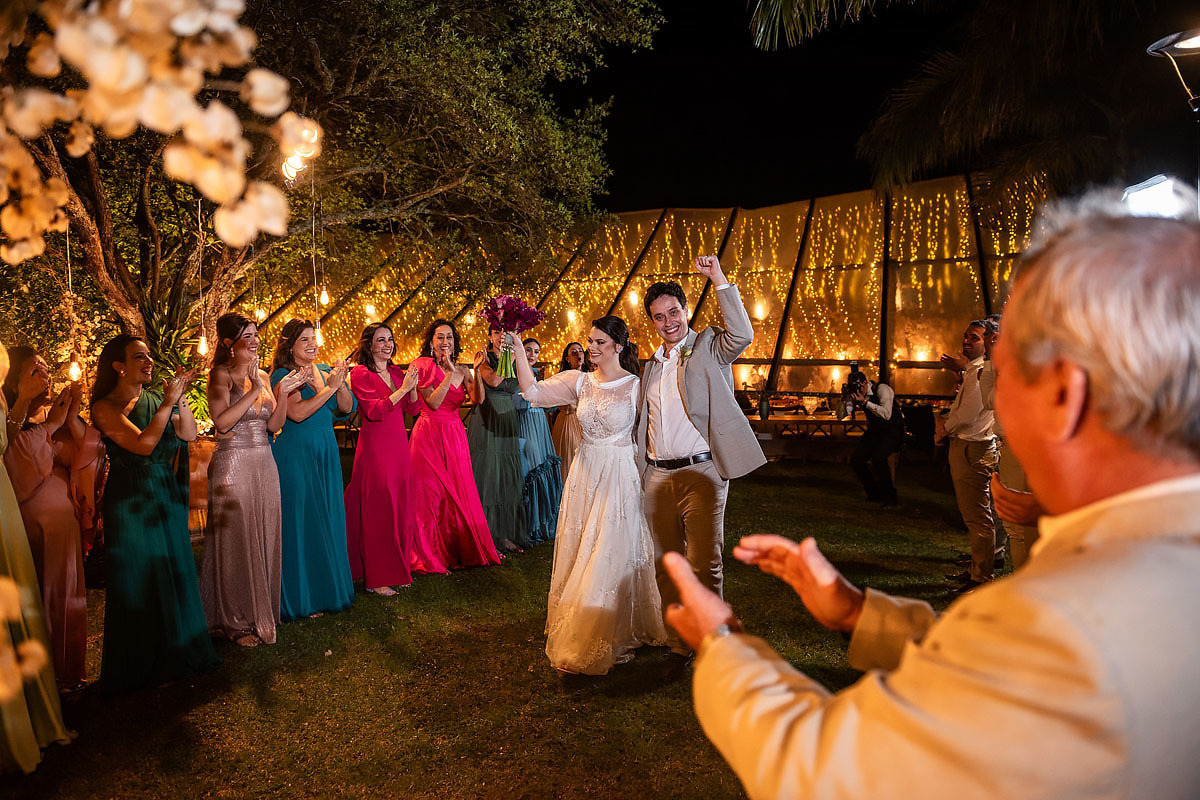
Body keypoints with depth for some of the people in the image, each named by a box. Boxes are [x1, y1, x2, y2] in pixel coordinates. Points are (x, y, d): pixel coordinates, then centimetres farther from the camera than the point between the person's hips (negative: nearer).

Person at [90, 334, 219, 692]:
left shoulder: (156, 399, 5)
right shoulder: (105, 407, -11)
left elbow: (189, 434, -1)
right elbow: (143, 444, -23)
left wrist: (180, 398, -10)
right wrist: (169, 402, -22)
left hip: (167, 497, 6)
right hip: (130, 503, -6)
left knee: (175, 572, 12)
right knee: (139, 581, 4)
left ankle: (177, 653, 28)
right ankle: (140, 667, 20)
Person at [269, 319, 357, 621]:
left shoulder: (325, 370, 10)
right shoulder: (282, 375, -8)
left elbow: (347, 408, 6)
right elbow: (297, 413, -21)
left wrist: (340, 381, -10)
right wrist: (329, 388, -20)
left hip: (326, 453, 6)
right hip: (295, 456, -6)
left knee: (328, 520, 11)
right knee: (300, 522, 0)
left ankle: (328, 588, 24)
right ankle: (301, 597, 11)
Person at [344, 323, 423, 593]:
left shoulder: (396, 372, 13)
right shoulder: (360, 373, -6)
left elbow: (413, 409, 8)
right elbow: (374, 411, -17)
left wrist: (413, 387, -9)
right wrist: (402, 389, -20)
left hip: (399, 444, 7)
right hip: (375, 446, -6)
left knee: (401, 507, 9)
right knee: (377, 511, -3)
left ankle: (398, 568, 22)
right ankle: (376, 579, 5)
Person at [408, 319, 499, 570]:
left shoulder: (461, 370, 10)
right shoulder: (422, 366, -4)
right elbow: (433, 402, -14)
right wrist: (449, 373, -18)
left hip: (455, 435, 5)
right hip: (429, 434, -4)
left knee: (459, 491, 7)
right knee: (432, 492, 0)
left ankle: (460, 551, 20)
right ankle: (433, 556, 11)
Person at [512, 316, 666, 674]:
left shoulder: (636, 385, -6)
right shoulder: (579, 381, 4)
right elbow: (534, 392, -7)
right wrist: (519, 352, -15)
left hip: (619, 479, -4)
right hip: (585, 475, 4)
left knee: (612, 556, 2)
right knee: (579, 555, 12)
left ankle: (612, 638, 21)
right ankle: (579, 633, 31)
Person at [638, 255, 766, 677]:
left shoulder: (708, 347, 3)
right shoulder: (650, 366, 18)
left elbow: (742, 333, -19)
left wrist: (718, 279, -20)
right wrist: (639, 471, 14)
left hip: (701, 472, -6)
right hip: (658, 477, 6)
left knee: (703, 565, -7)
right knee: (668, 566, 11)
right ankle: (679, 646, 24)